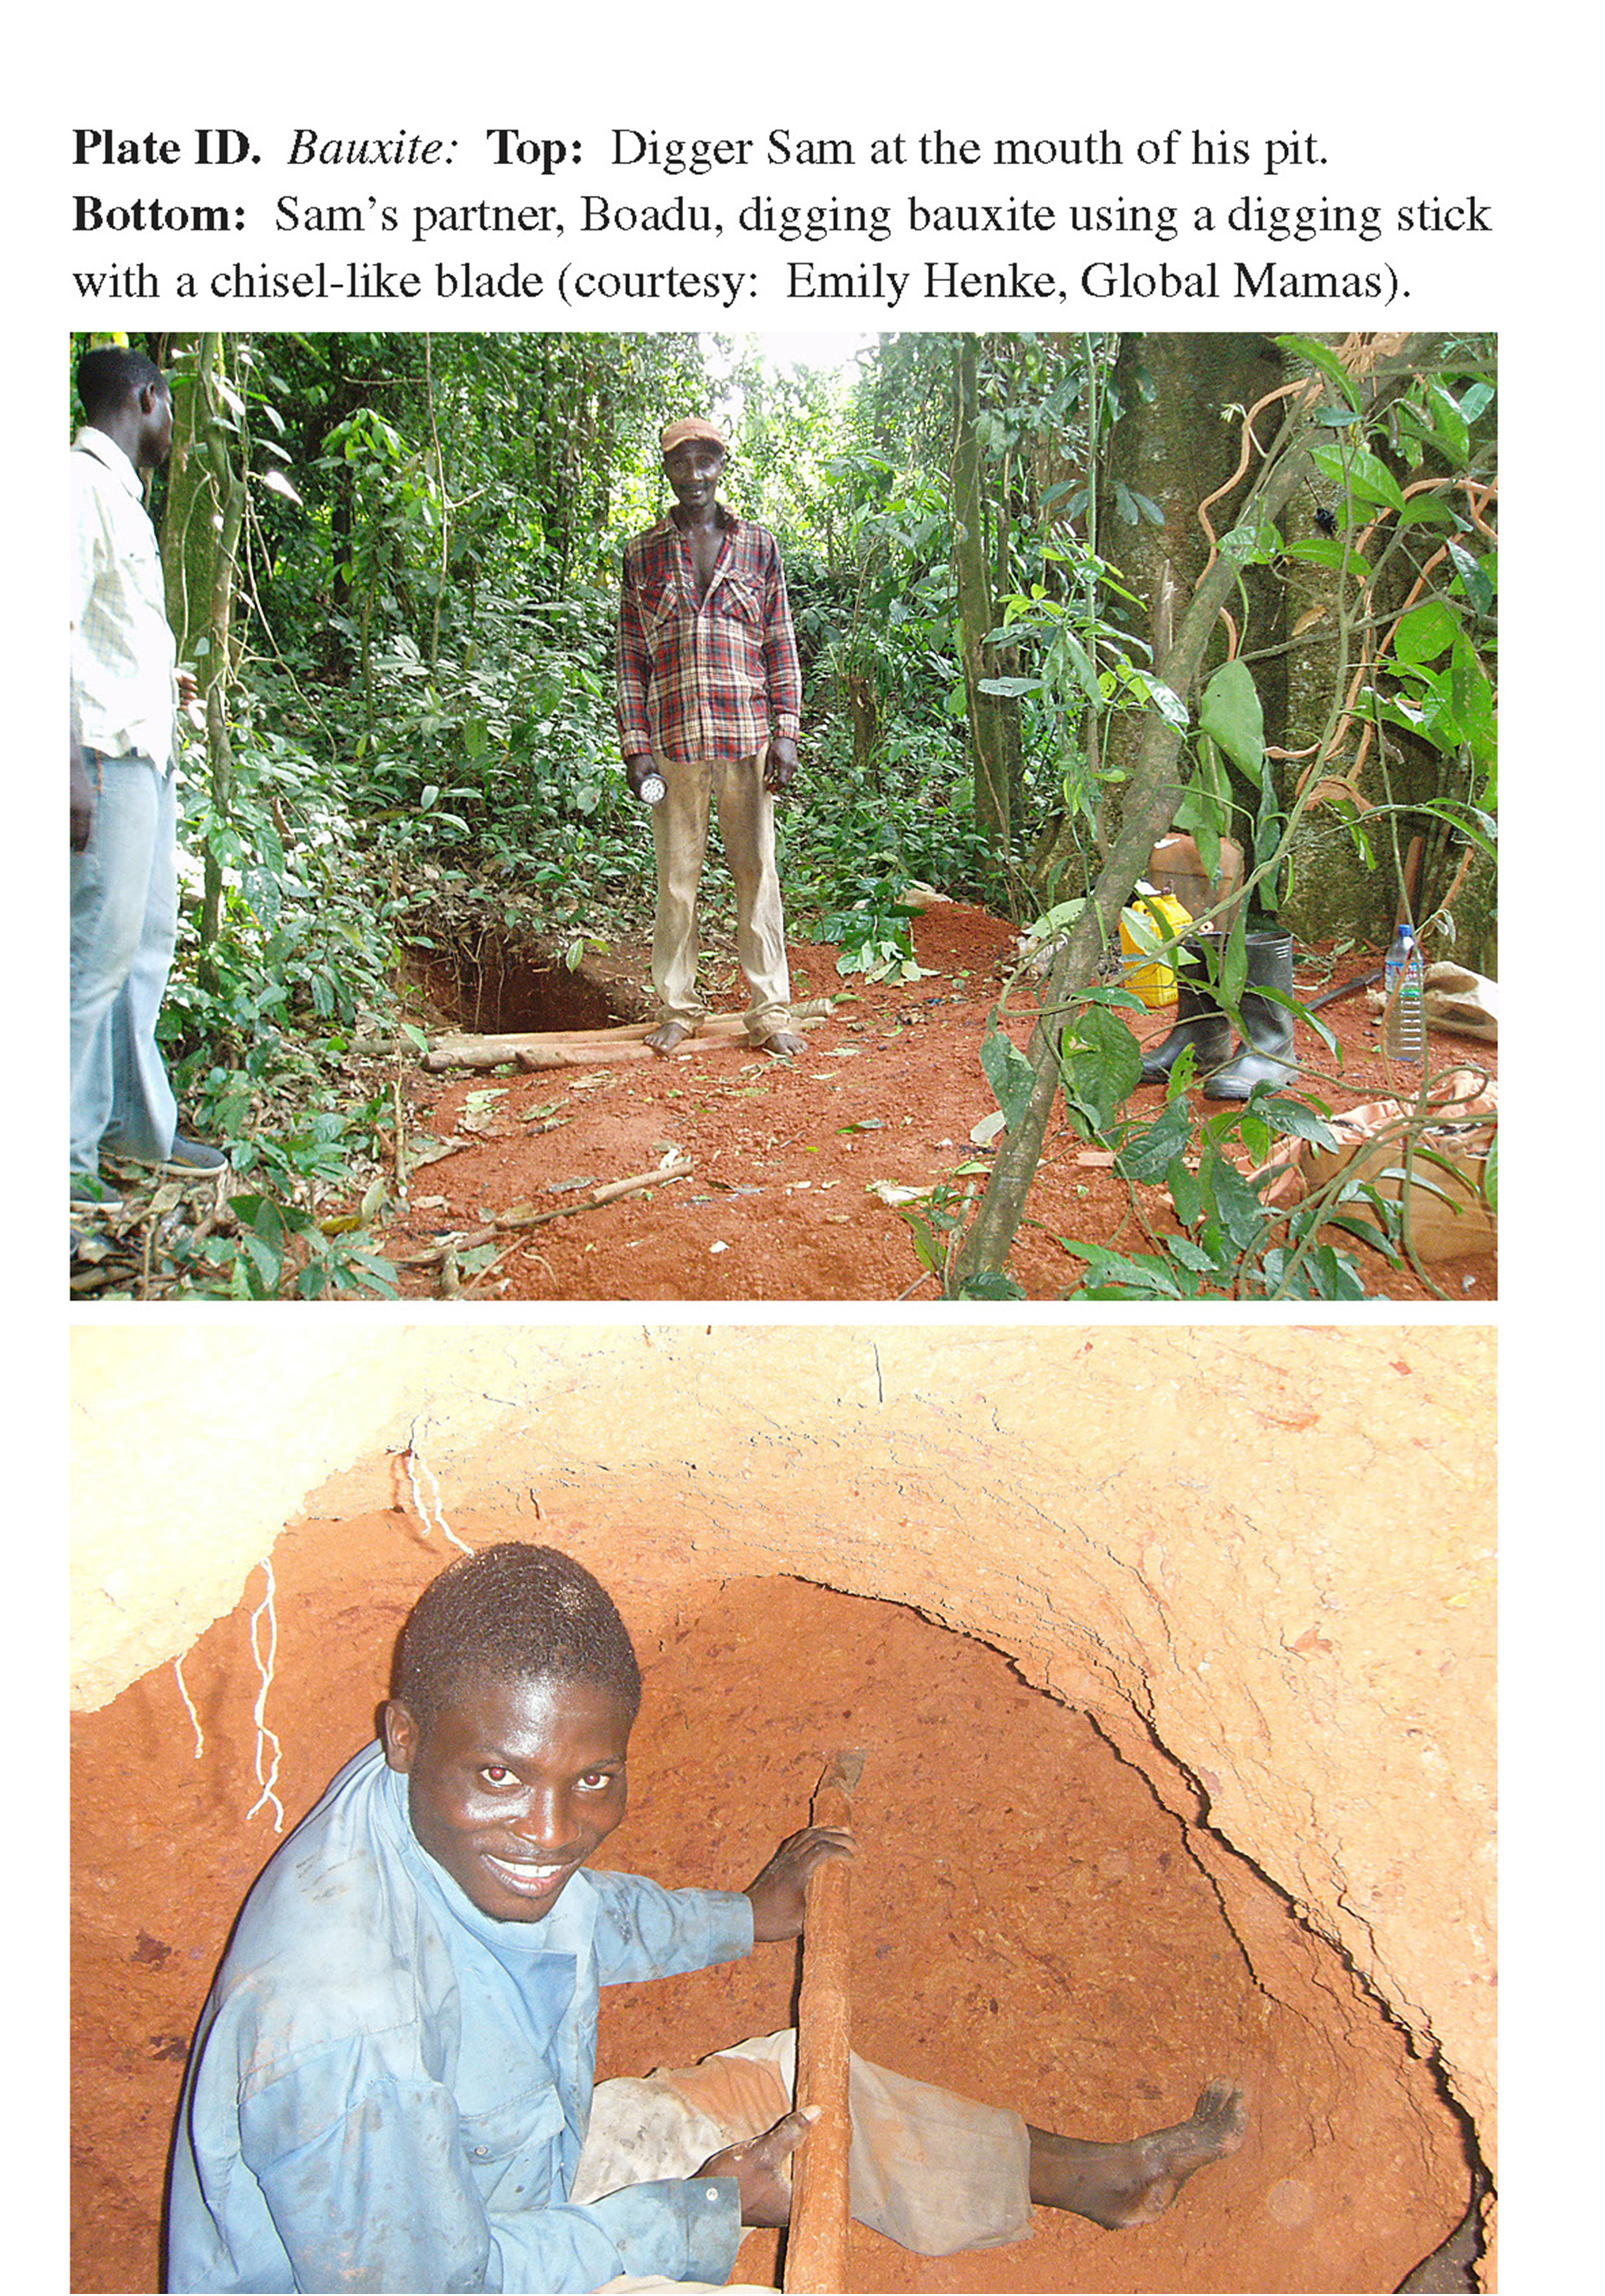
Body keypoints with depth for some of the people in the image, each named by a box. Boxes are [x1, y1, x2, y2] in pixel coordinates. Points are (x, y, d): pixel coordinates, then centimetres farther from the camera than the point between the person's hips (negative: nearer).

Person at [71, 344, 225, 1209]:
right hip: (106, 754, -10)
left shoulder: (121, 493, 19)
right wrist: (74, 764, -26)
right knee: (101, 949, -8)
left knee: (149, 939, 13)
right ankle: (67, 1147, 0)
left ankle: (140, 1123, 23)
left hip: (148, 754, 10)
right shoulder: (83, 483, -11)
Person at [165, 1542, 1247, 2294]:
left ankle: (1087, 2175, 30)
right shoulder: (338, 2030, -41)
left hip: (525, 2164, 7)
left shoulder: (460, 1821, -17)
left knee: (798, 2077, 9)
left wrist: (745, 1918, 20)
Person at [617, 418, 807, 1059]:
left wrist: (786, 733, -1)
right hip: (673, 736, 0)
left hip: (746, 734, 0)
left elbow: (781, 645, 8)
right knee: (677, 875, 4)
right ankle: (678, 1007, 15)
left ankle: (770, 1011, 7)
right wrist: (635, 744, 0)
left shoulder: (758, 546, 9)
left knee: (757, 871, 1)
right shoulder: (642, 554, 9)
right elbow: (630, 655, 8)